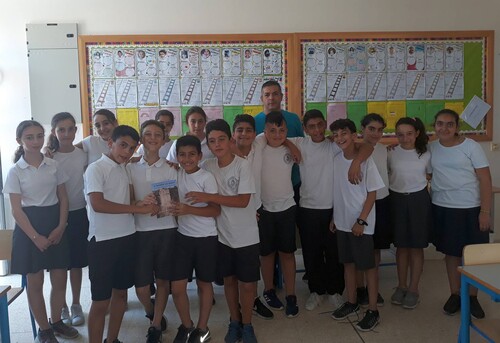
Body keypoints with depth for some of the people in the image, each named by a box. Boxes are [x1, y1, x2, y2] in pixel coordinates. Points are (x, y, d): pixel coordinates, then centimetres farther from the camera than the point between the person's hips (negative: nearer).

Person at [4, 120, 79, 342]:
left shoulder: (54, 166, 3)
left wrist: (61, 227, -7)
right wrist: (35, 237, -15)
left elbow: (63, 198, 6)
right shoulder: (15, 171, -6)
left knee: (60, 279, 8)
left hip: (55, 223, 3)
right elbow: (16, 210, -8)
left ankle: (56, 321, 29)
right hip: (29, 226, -3)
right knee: (35, 282, 6)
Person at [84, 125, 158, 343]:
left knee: (121, 291, 16)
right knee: (101, 299, 0)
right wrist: (138, 208, -22)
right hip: (103, 241, -7)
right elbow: (97, 204, -23)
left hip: (127, 237, 7)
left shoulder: (124, 168, 10)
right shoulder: (96, 169, -11)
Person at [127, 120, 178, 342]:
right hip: (141, 231, 0)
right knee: (141, 286, 3)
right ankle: (151, 313, 35)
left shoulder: (171, 169, 3)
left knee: (163, 280, 9)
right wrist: (141, 203, -21)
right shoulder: (131, 168, 3)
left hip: (167, 230, 0)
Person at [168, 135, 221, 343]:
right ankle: (186, 325, 27)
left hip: (206, 238, -4)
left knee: (204, 284, 11)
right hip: (183, 236, 4)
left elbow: (216, 211, -15)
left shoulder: (207, 178, -12)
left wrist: (188, 209, -27)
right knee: (177, 287, 3)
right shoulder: (176, 175, 3)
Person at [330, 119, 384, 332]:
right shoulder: (336, 159, 3)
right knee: (348, 263, 15)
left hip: (361, 224, -5)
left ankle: (373, 311, 14)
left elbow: (372, 193, -11)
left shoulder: (366, 161, -12)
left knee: (368, 266, 3)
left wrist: (361, 221, -14)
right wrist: (334, 216, 10)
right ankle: (352, 303, 30)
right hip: (342, 222, 6)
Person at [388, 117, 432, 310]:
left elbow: (431, 177, 6)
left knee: (416, 246, 6)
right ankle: (401, 286, 25)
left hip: (418, 200, -1)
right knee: (401, 246, 10)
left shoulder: (425, 154, -2)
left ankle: (413, 289, 18)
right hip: (396, 200, 1)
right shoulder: (391, 154, -2)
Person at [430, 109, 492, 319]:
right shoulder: (431, 148, 4)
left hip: (471, 209, -3)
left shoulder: (470, 146, -7)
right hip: (443, 209, 3)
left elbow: (485, 179, -7)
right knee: (451, 253, 12)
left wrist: (485, 211, -12)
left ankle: (472, 297, 22)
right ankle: (455, 295, 26)